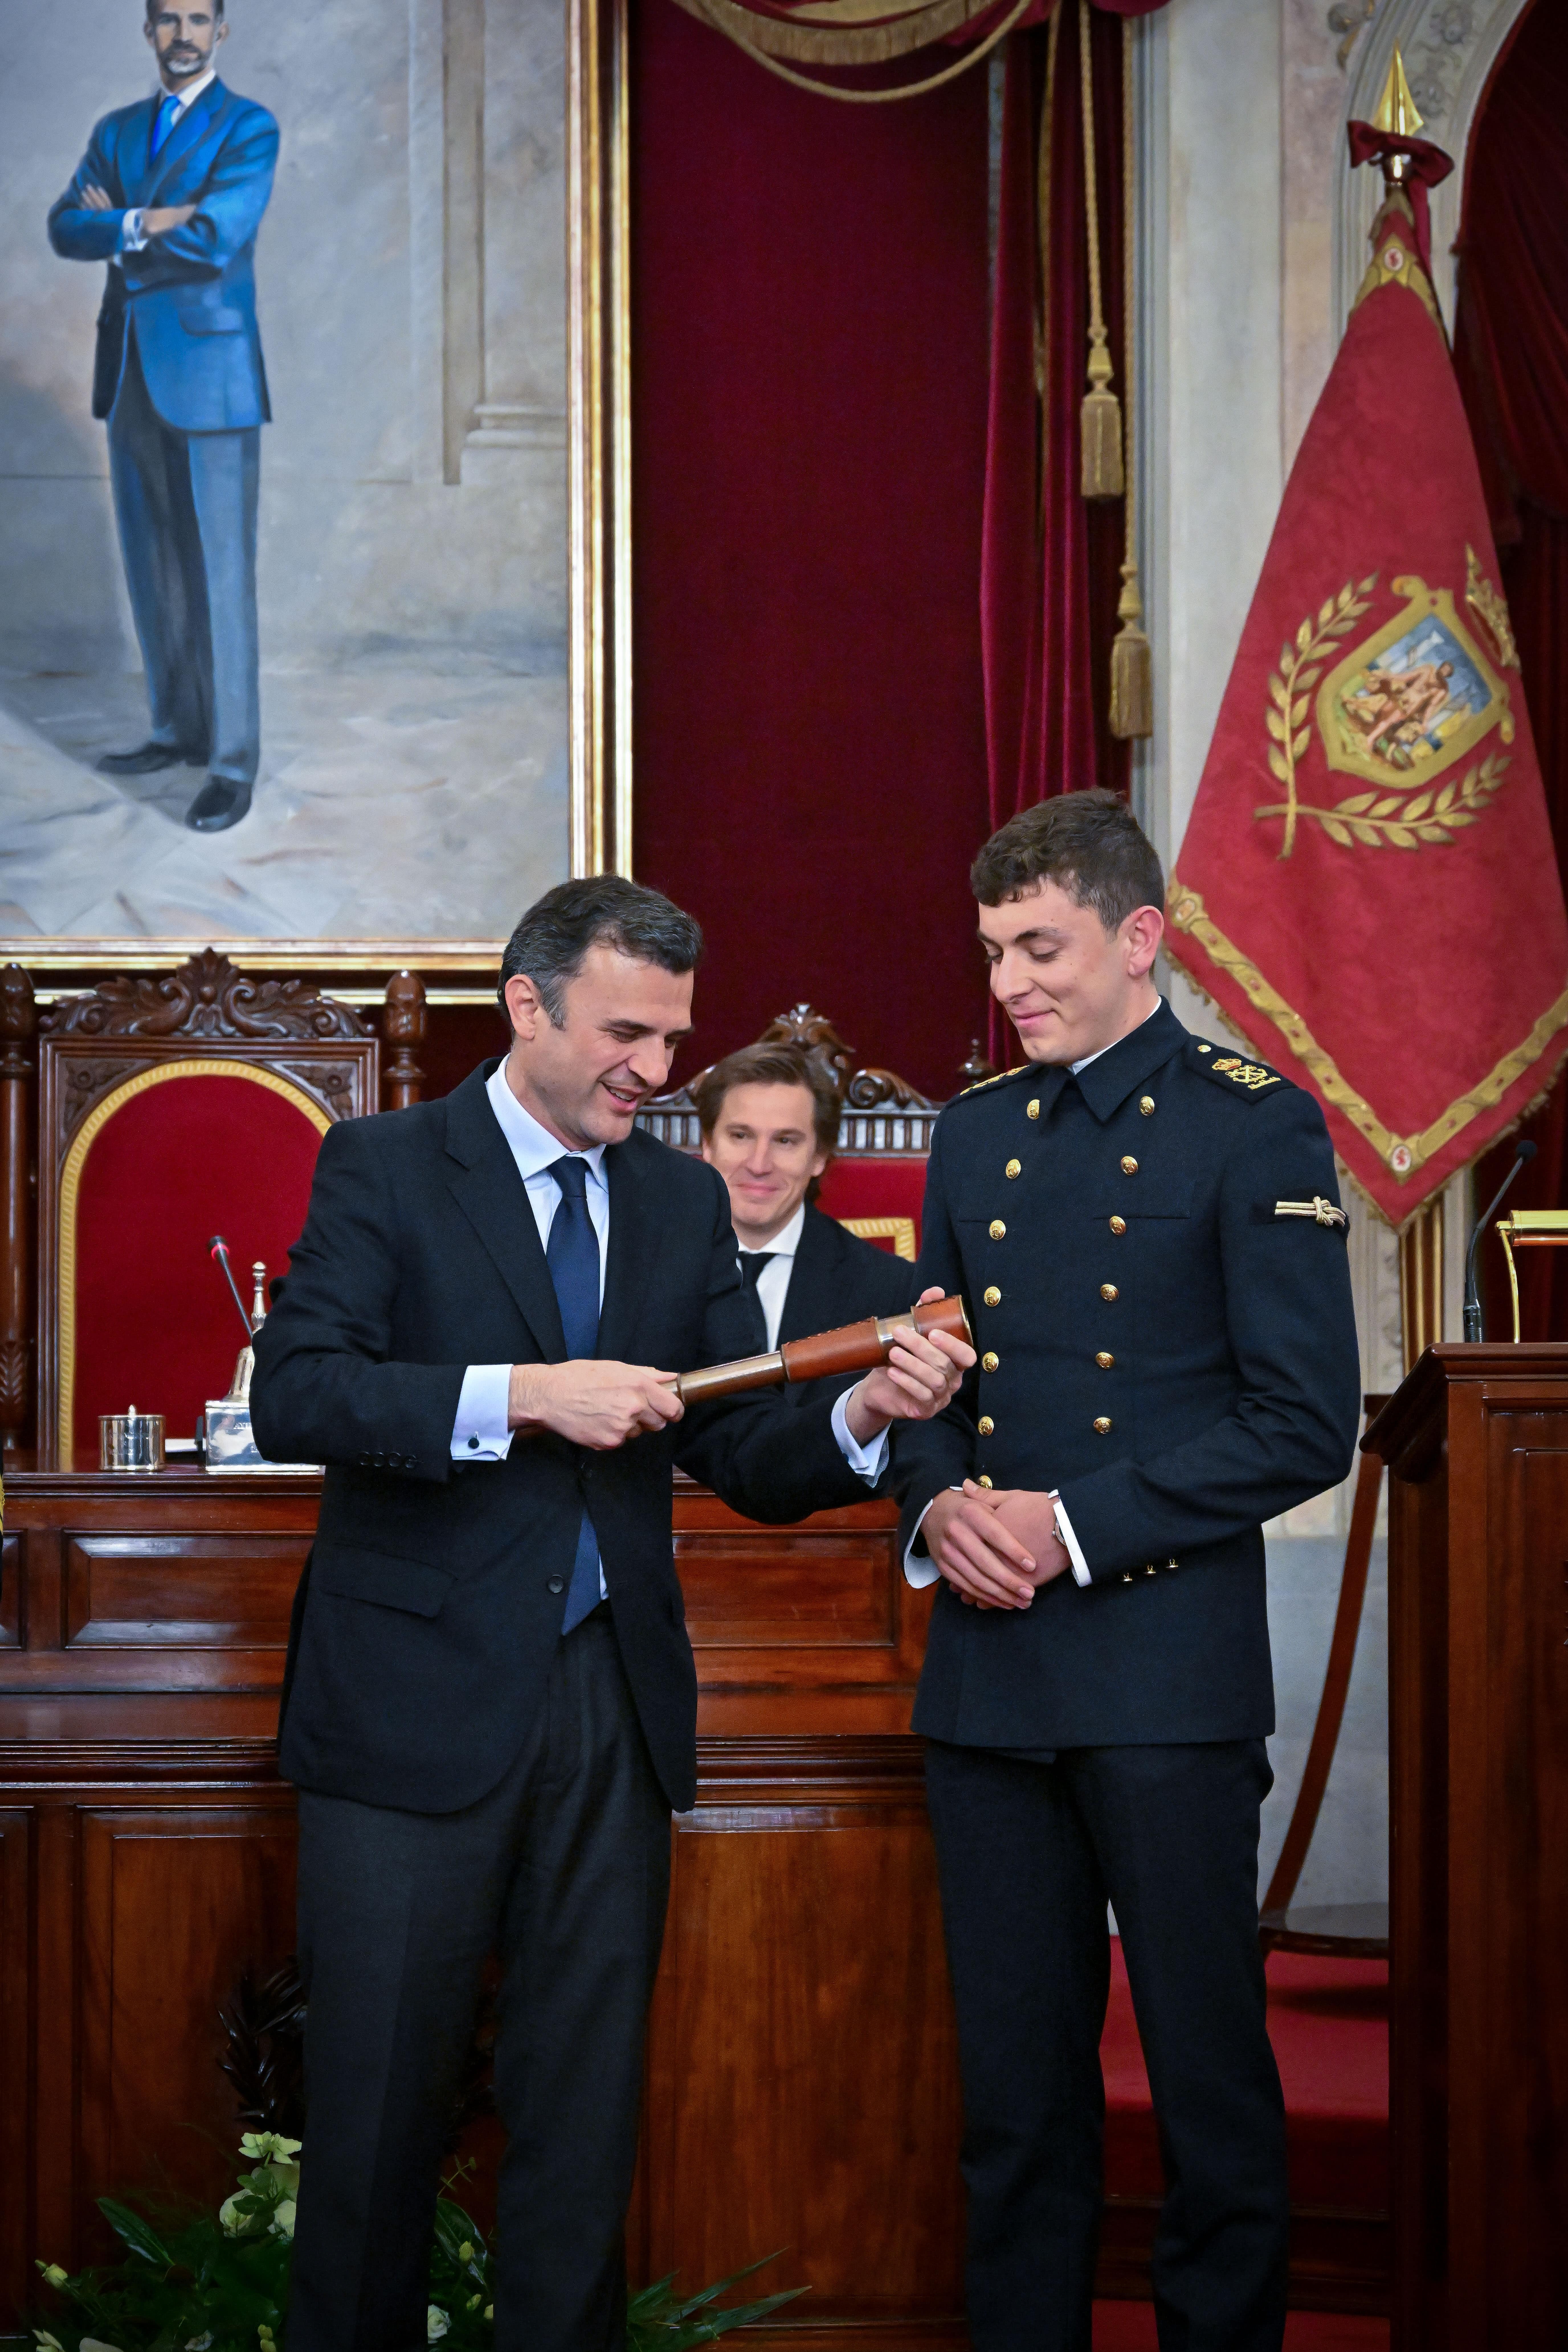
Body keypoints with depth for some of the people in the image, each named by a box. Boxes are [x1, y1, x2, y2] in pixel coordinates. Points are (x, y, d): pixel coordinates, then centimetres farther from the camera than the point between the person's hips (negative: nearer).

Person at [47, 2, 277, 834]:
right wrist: (140, 224, -15)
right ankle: (179, 729, 24)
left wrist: (112, 231, -4)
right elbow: (65, 227, 3)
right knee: (153, 568, 12)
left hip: (209, 376, -6)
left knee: (219, 573, -5)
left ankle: (232, 763, -2)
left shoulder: (248, 129, -3)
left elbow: (216, 239, -17)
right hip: (133, 378, 6)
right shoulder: (118, 131, 15)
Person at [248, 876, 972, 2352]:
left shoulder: (684, 1199, 12)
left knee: (586, 2104, 10)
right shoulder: (384, 1165, -1)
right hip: (419, 1701, -4)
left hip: (613, 1707, 4)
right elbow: (296, 1396, -14)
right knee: (380, 2093, 2)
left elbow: (742, 1456, 8)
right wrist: (525, 1392, -23)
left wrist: (865, 1414, -13)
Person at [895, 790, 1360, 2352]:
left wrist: (1076, 1524, -15)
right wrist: (940, 1503, -2)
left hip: (1164, 1667, -5)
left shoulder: (1254, 1126, -4)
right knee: (1016, 2084, 11)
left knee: (1208, 2077, 2)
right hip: (987, 1667, 5)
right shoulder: (975, 1136, 14)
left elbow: (1306, 1420, -10)